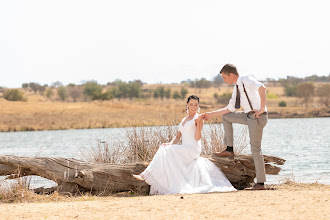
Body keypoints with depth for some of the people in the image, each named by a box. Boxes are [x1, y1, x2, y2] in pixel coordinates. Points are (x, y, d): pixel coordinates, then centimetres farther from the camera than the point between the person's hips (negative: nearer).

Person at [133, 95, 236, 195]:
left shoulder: (198, 118, -1)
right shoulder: (184, 120, 22)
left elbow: (197, 138, -10)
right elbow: (178, 136, 18)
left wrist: (198, 123, -21)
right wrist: (171, 143, -1)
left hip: (193, 149, -8)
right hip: (184, 151, 8)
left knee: (167, 151, -21)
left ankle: (146, 175, -21)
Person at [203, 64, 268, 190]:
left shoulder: (247, 81, -13)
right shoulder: (237, 89, 15)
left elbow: (262, 88, -31)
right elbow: (230, 109, 21)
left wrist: (262, 108, -28)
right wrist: (211, 114, 21)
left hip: (257, 117, -9)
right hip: (248, 116, 9)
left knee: (255, 149, -5)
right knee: (225, 117, 16)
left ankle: (260, 184, 1)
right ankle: (229, 149, 14)